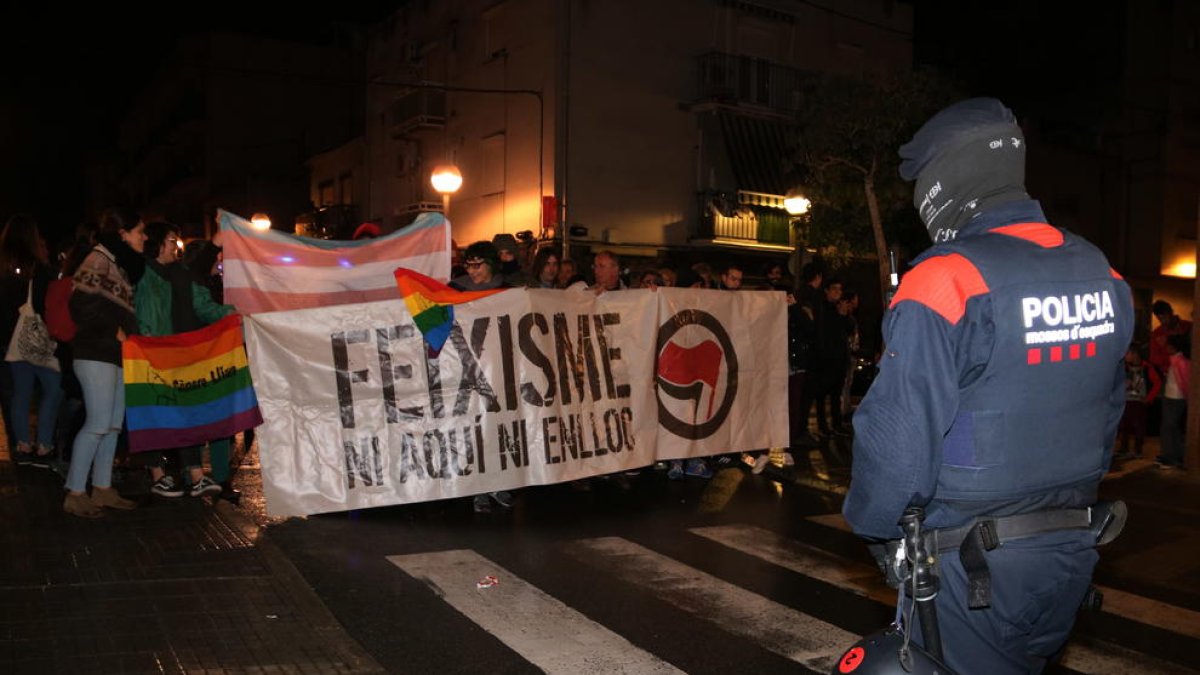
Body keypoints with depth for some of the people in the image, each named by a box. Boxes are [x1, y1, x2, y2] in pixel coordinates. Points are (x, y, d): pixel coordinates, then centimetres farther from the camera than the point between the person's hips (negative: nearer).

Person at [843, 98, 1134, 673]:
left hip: (973, 563, -7)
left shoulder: (945, 281, -21)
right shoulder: (1100, 275, 2)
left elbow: (899, 434, -22)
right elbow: (1107, 414, 10)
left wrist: (870, 524, -5)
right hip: (1071, 552, 7)